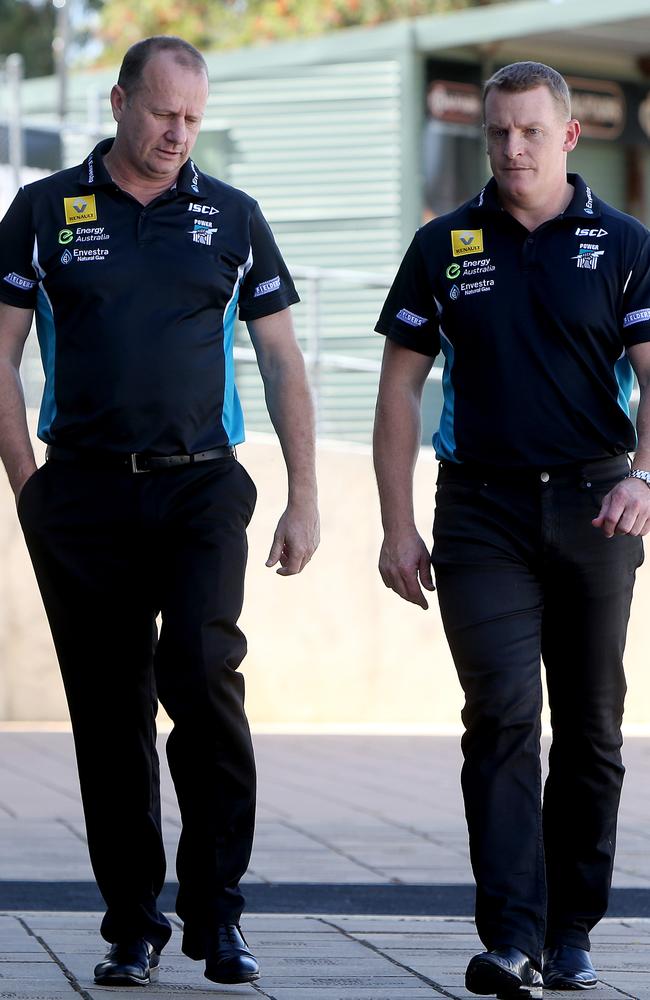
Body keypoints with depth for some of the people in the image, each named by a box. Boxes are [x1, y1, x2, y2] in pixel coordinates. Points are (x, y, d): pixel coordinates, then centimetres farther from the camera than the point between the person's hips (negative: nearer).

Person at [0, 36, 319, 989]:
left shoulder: (232, 218, 9)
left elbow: (283, 363, 10)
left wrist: (304, 499, 4)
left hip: (200, 488, 0)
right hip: (85, 496, 0)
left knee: (205, 678, -16)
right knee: (110, 712, 3)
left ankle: (217, 910, -6)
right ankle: (133, 925, 12)